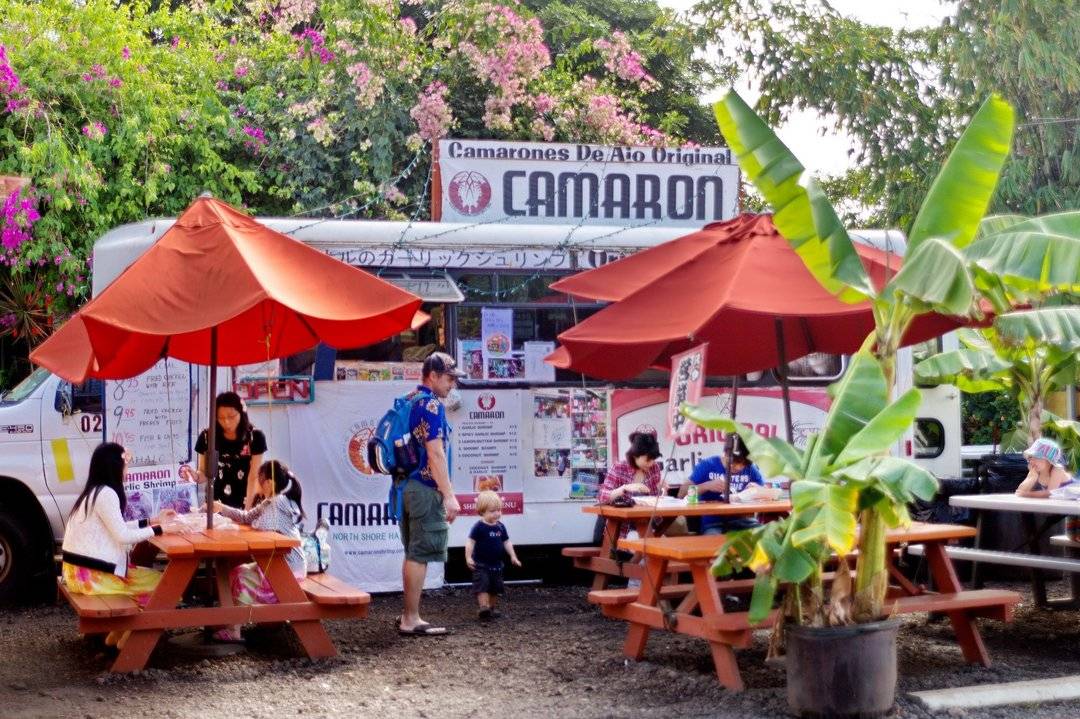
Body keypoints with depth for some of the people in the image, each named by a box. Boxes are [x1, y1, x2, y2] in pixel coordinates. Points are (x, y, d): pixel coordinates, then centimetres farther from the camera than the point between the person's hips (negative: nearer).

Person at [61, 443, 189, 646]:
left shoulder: (95, 492, 12)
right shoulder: (106, 494, -18)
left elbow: (116, 528, 16)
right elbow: (122, 536, -20)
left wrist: (153, 521, 15)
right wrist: (160, 529, -15)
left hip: (84, 568, 10)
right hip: (89, 574, -10)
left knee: (149, 577, 17)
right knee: (160, 583, -6)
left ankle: (117, 634, 17)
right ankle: (126, 639, 5)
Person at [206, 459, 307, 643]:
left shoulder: (278, 501, -19)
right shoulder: (270, 502, 14)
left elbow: (261, 525, -30)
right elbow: (246, 517, 17)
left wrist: (253, 522, -7)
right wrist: (221, 508, 9)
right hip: (278, 562, 10)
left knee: (241, 577, -10)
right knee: (238, 571, 13)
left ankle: (235, 630, -5)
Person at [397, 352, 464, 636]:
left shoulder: (408, 402, 15)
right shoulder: (432, 405, -14)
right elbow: (435, 454, -19)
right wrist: (449, 495, -19)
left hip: (406, 485, 10)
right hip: (425, 488, -10)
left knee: (413, 553, 15)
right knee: (420, 555, -5)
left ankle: (408, 614, 21)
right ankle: (411, 620, -3)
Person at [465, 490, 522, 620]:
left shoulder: (500, 527, 4)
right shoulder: (479, 527, -14)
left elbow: (506, 542, 13)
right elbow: (470, 542, -15)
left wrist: (513, 556, 8)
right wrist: (468, 557, -24)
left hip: (496, 564, 6)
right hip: (481, 565, -6)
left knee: (496, 588, 12)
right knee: (482, 586, -16)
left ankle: (491, 607, 26)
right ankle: (483, 608, -24)